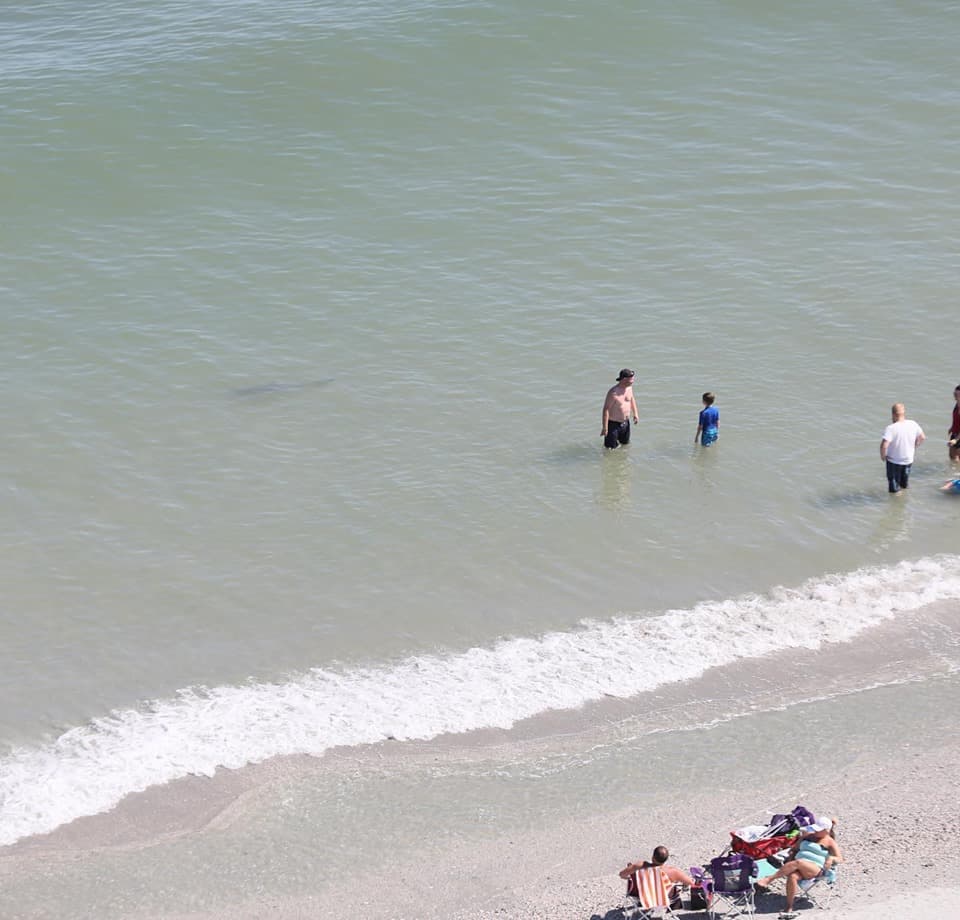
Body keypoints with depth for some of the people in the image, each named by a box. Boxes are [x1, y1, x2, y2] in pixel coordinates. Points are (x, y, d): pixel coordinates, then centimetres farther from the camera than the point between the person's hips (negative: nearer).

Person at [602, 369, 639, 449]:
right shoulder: (613, 392, -28)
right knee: (611, 447, 4)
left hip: (625, 422, 7)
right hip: (613, 424, -7)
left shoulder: (629, 387, -5)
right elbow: (606, 409, -23)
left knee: (626, 443, 22)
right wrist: (605, 427, -22)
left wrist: (635, 414, 17)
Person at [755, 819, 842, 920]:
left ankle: (769, 879, -36)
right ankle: (789, 910, -36)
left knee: (798, 862, -38)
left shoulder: (830, 843, 8)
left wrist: (831, 858, -22)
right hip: (799, 866, 4)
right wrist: (790, 858, 6)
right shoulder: (807, 836, 22)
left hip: (815, 869, -4)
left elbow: (840, 858, 0)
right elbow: (794, 849, 26)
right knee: (792, 876, -34)